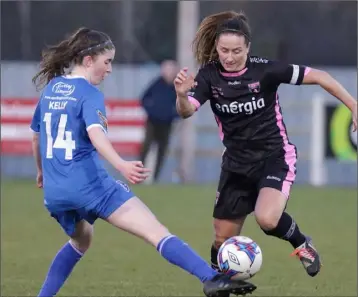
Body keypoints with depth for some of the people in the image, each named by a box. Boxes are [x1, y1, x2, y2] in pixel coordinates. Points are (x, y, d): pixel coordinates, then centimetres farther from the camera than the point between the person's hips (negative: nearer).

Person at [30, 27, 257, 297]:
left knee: (81, 240, 37)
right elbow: (95, 133, -26)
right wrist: (121, 165, -41)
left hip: (54, 192, 8)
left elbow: (36, 135, 28)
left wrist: (42, 171, 46)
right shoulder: (89, 94, -6)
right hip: (89, 184, -8)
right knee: (157, 232, -17)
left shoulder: (50, 89, 16)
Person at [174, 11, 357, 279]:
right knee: (224, 239, 7)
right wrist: (182, 95, -47)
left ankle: (301, 244, 3)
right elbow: (186, 111, -24)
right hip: (237, 164, 4)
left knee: (267, 219, -29)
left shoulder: (264, 70, -18)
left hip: (275, 158, -4)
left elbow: (317, 76, -13)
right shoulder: (209, 76, -10)